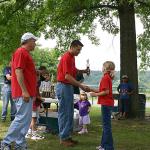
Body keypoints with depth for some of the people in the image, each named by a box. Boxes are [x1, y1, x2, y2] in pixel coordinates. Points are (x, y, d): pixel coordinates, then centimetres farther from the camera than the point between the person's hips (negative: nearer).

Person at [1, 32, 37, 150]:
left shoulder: (26, 53, 20)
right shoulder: (21, 52, -10)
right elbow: (18, 72, -19)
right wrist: (24, 91, -23)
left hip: (27, 93, 10)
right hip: (23, 93, -10)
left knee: (26, 119, 10)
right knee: (22, 118, -9)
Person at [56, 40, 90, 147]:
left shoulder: (72, 57, 12)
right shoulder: (66, 57, -18)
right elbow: (67, 76, -25)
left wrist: (82, 71, 4)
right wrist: (81, 86, -26)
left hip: (69, 86, 10)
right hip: (63, 86, -10)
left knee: (70, 113, 13)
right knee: (64, 113, -4)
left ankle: (68, 136, 21)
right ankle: (63, 138, 3)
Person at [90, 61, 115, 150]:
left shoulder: (105, 77, -15)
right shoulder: (108, 77, 15)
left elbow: (106, 92, -21)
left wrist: (95, 94, -12)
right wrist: (91, 89, 15)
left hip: (106, 104, -10)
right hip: (108, 103, 10)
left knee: (106, 125, -6)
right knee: (106, 125, 15)